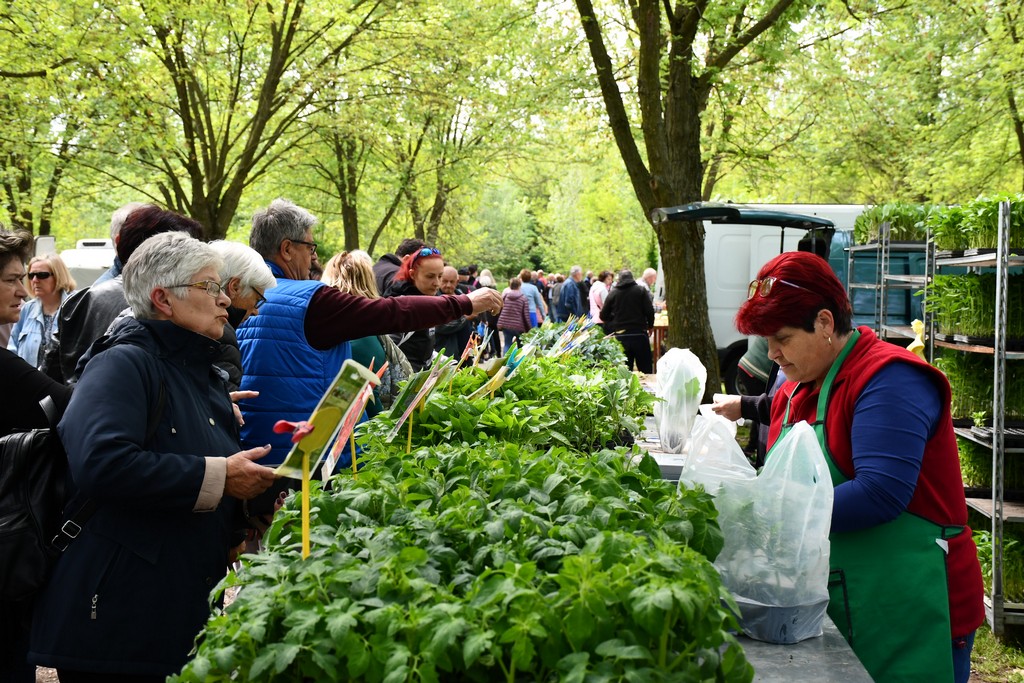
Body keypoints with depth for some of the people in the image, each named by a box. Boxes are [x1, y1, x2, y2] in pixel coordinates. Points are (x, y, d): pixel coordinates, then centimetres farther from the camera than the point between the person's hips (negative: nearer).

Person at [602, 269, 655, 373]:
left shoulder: (612, 293, 1)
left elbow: (603, 316, 5)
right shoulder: (640, 290, -3)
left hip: (620, 337, 2)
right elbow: (650, 312, -6)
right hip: (639, 334, -2)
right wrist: (649, 325, 12)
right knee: (646, 371, 5)